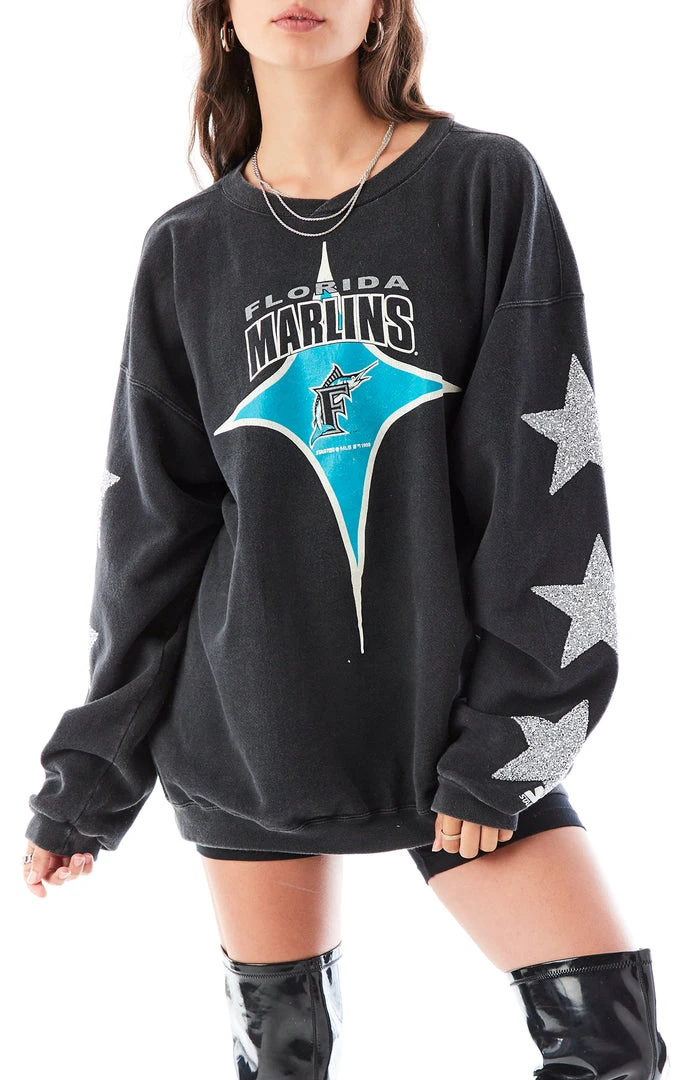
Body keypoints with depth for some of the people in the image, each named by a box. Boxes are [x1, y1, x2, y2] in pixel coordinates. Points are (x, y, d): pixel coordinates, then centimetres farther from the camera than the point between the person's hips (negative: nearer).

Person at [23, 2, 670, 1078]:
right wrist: (91, 777, 8)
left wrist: (503, 740, -12)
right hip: (249, 724, 2)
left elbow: (547, 467, -7)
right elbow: (152, 524, 8)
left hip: (452, 715, -1)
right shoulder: (188, 250, 4)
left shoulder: (490, 188, -2)